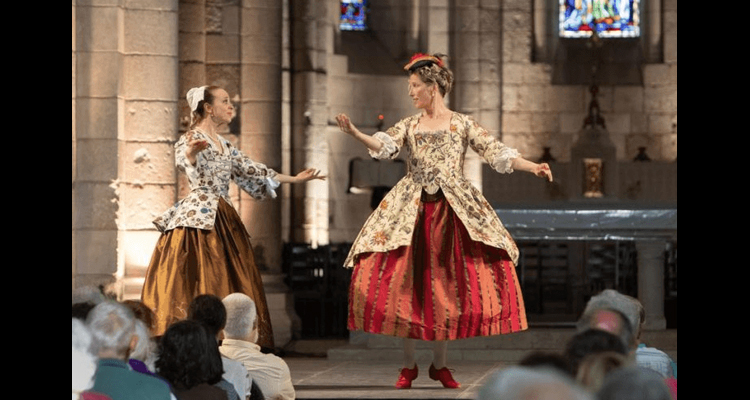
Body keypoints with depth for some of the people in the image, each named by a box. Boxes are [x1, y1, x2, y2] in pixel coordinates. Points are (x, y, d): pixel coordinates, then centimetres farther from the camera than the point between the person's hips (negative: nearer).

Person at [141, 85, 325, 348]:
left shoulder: (225, 146, 20)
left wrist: (294, 179, 28)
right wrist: (192, 152, -52)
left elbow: (251, 171, 26)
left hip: (223, 221, 8)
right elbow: (182, 160, -27)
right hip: (197, 218, -8)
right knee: (198, 282, -15)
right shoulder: (192, 138, -5)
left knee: (226, 283, 2)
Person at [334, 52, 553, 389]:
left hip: (453, 210, -1)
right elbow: (384, 145, -7)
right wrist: (355, 134, -26)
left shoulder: (462, 124, 6)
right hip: (411, 211, 1)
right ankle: (408, 365, 5)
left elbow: (497, 153, 0)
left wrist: (532, 168, -14)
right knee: (407, 284, -5)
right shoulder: (408, 125, 11)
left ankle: (439, 364, 11)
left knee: (447, 285, -3)